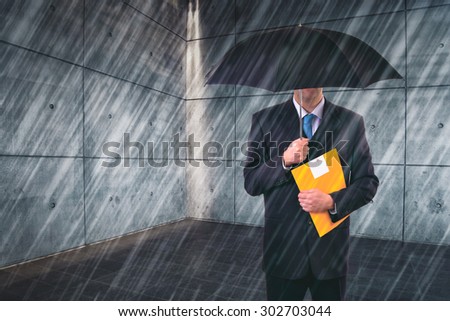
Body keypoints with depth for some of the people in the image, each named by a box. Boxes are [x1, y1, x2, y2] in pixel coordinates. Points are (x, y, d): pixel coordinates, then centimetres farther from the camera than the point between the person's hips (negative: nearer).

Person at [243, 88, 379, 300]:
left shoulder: (351, 122, -1)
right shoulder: (265, 120, -3)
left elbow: (368, 183, 1)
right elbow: (251, 183, -5)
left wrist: (332, 202, -16)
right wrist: (284, 161, -22)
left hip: (331, 245, 1)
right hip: (282, 244, -1)